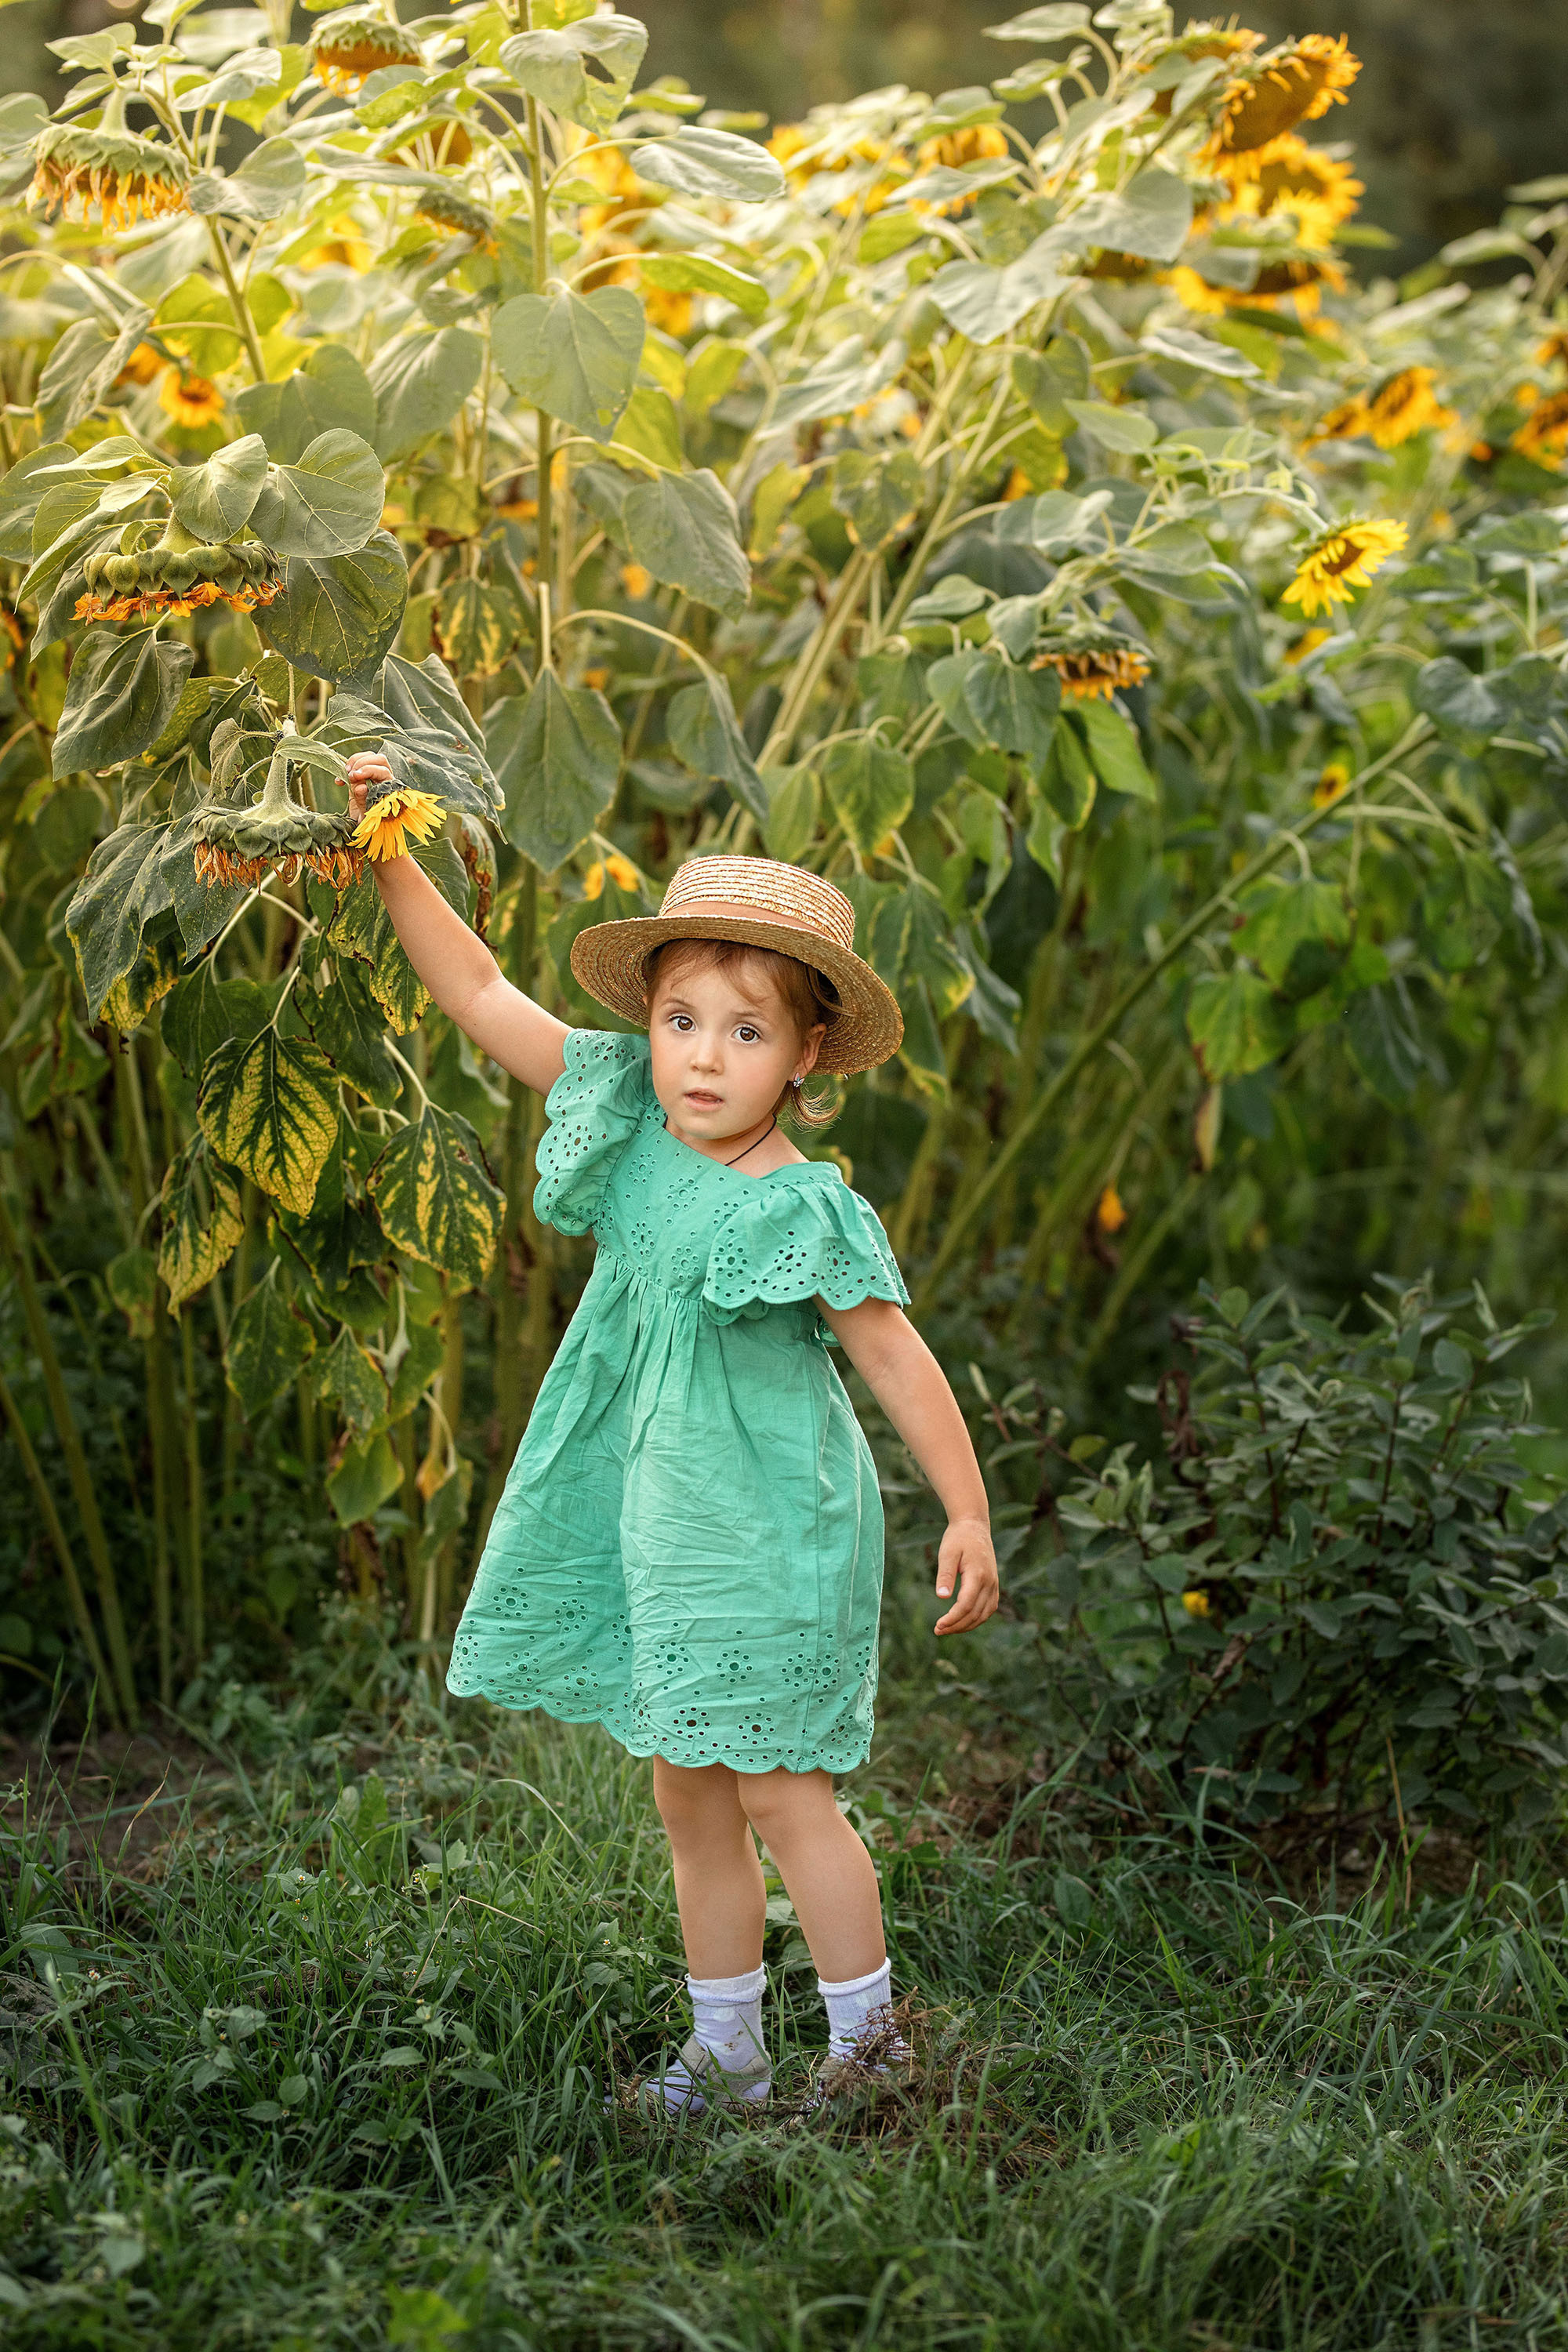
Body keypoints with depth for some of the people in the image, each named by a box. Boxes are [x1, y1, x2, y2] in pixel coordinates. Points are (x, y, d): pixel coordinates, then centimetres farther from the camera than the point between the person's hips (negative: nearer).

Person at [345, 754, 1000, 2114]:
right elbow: (484, 996, 1)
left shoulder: (805, 1210, -17)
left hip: (769, 1531, -6)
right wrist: (388, 856, -5)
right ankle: (726, 2055, 27)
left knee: (778, 1789, -1)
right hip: (659, 1516, 6)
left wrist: (969, 1515, -10)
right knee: (688, 1797, 14)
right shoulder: (628, 1122, -1)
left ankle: (868, 2038, 15)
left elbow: (899, 1360, -11)